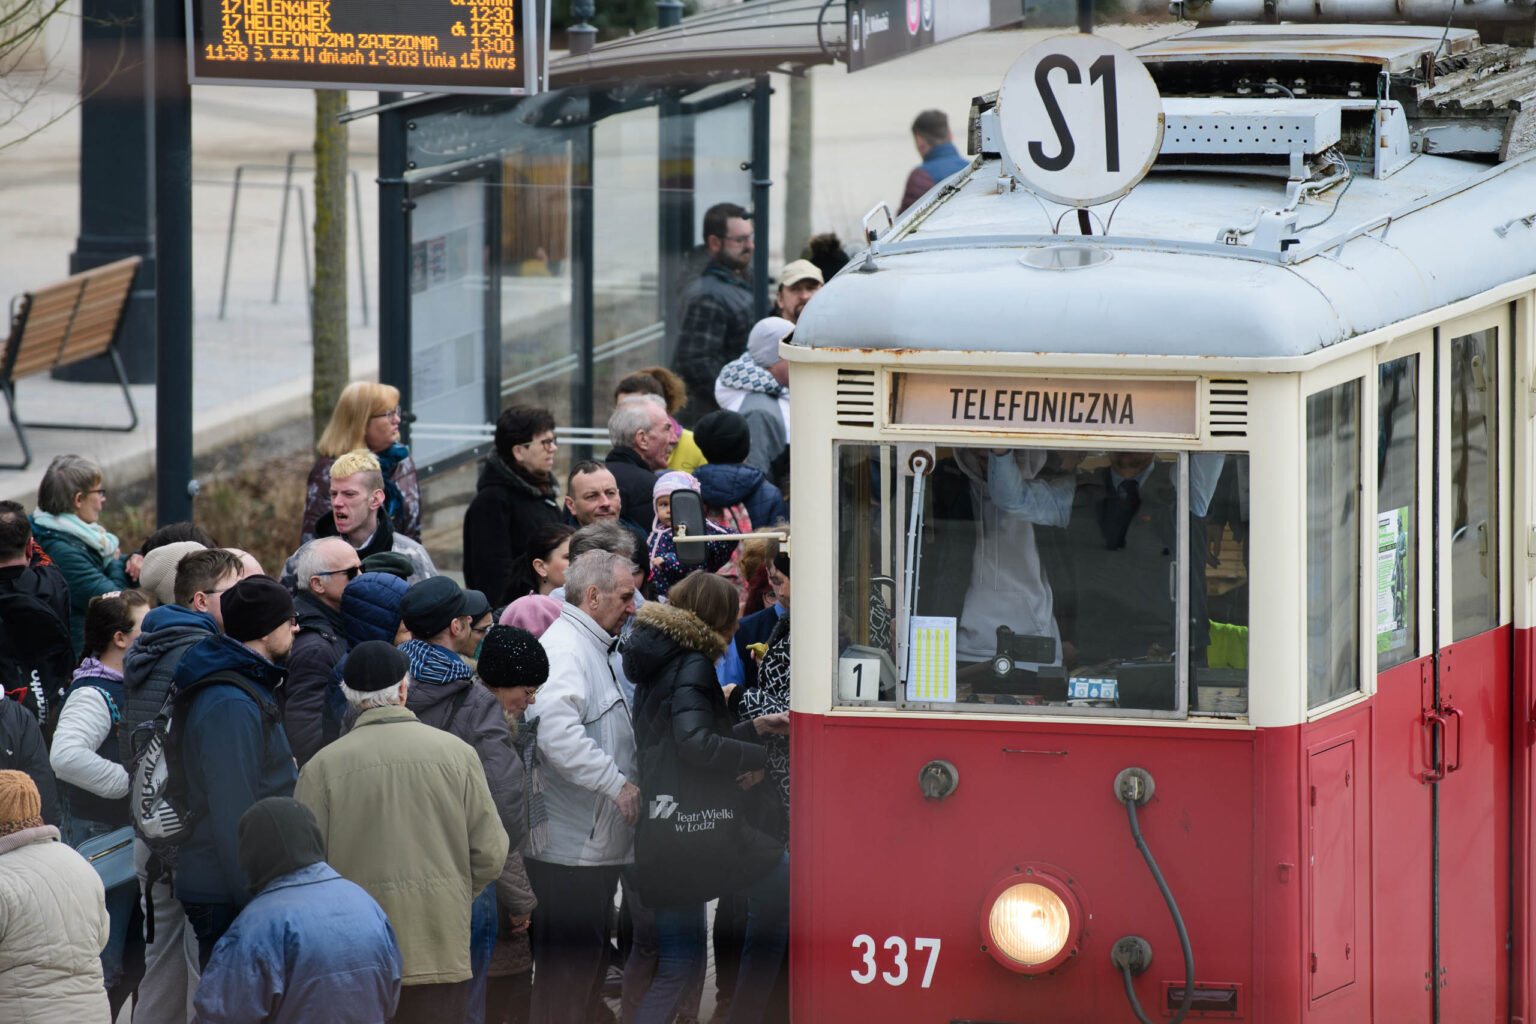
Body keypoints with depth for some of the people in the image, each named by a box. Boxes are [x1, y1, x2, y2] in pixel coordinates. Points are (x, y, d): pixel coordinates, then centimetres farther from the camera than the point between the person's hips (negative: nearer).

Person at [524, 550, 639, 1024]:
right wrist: (619, 784, -26)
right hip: (570, 844, -11)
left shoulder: (594, 649, 20)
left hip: (599, 842, 11)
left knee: (587, 967, 15)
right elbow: (558, 735, -31)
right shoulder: (565, 648, -15)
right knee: (567, 968, -8)